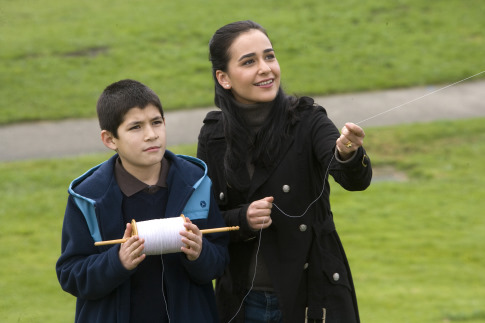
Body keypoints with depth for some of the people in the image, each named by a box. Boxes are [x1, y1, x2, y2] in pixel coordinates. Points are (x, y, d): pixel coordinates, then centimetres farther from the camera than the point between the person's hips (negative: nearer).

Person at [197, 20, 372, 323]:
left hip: (312, 297, -2)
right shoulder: (213, 136, -1)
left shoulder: (308, 121, -9)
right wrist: (242, 219, -16)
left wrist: (349, 154, -47)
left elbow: (356, 179, -25)